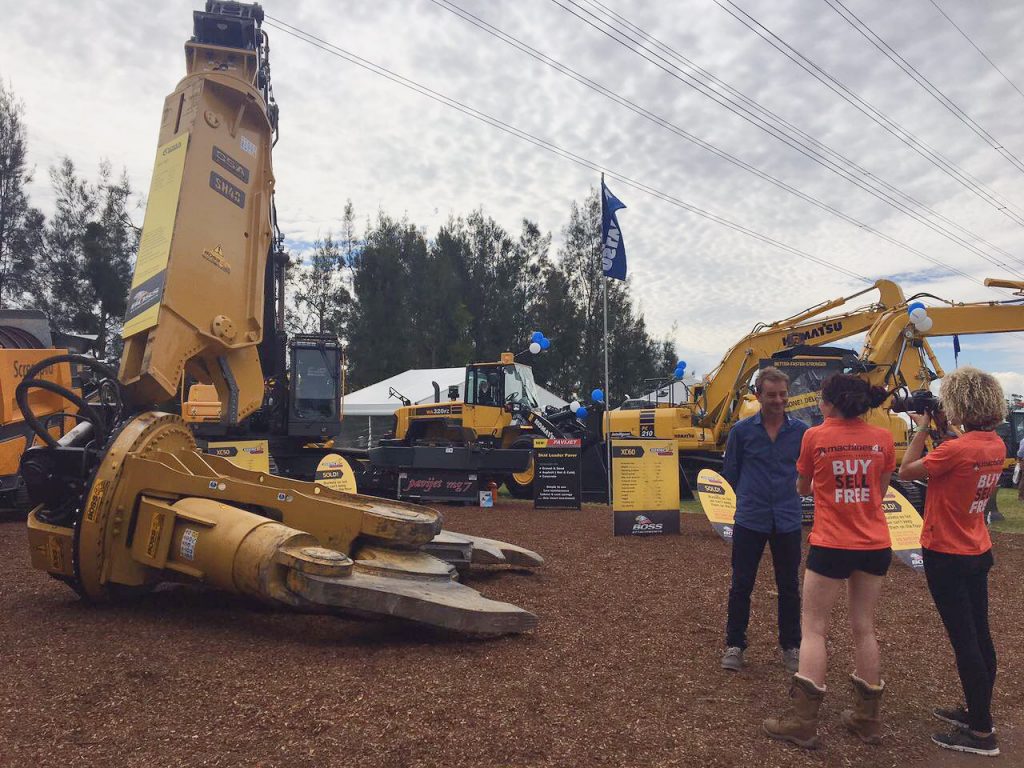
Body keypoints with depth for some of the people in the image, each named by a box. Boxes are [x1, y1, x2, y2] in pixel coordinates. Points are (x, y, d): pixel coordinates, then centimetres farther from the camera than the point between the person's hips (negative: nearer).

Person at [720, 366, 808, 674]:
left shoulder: (801, 431, -2)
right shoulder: (742, 430, -4)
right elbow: (730, 471, 8)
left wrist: (788, 494, 10)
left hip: (788, 520, 1)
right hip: (750, 520, -1)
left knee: (789, 587, 10)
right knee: (741, 585, 6)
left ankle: (791, 646, 26)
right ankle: (734, 645, 19)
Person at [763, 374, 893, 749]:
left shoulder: (815, 436, -8)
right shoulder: (883, 438, -1)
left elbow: (802, 488, 6)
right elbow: (880, 490, 10)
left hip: (831, 546, -4)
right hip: (875, 545, 4)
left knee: (813, 629, 5)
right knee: (864, 628, 15)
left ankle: (803, 722, 5)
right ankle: (867, 719, 25)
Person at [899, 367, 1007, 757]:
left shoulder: (956, 449, -26)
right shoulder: (996, 446, 0)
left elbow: (906, 471, -14)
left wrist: (923, 428, -6)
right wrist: (941, 431, 5)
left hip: (947, 556, -8)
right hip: (978, 553, 8)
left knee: (964, 641, 1)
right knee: (979, 636, 17)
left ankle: (982, 732, 10)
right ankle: (978, 712, 32)